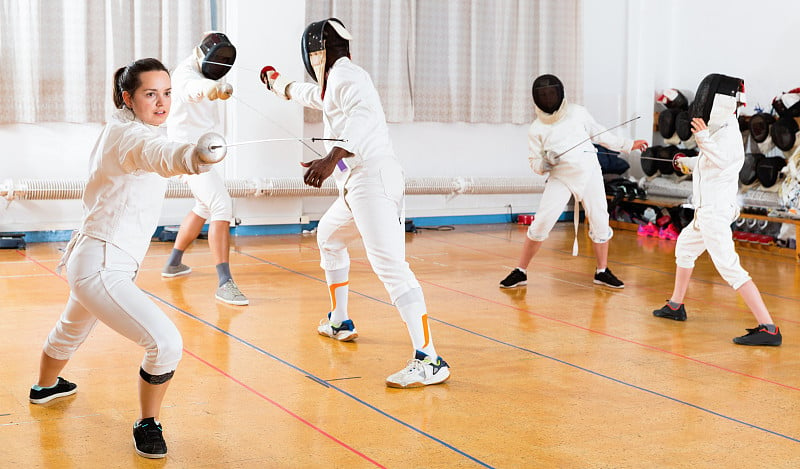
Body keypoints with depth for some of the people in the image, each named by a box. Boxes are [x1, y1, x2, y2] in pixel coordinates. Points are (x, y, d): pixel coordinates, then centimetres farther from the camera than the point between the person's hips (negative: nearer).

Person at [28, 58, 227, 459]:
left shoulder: (117, 127, 7)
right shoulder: (130, 135, -21)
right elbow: (159, 155, -46)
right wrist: (192, 156, -68)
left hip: (91, 261, 10)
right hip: (102, 270, -10)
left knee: (71, 330, 36)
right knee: (166, 343, -21)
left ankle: (44, 387, 63)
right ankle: (147, 425, -1)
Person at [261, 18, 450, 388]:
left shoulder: (344, 75, -7)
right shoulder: (336, 81, 22)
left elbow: (363, 115, -28)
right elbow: (309, 93, 45)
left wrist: (332, 158, -41)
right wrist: (277, 83, 62)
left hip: (372, 180, -11)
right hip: (359, 184, 11)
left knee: (389, 265, -22)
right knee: (328, 238, 31)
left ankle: (429, 361, -32)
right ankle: (340, 322, 43)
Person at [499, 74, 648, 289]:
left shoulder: (577, 112, -1)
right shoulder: (537, 129, -4)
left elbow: (599, 134, 12)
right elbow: (535, 164, 2)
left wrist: (628, 145, 12)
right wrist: (545, 162, -21)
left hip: (589, 173, 2)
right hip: (561, 178, -2)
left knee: (600, 223, 2)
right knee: (540, 224, -11)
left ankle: (602, 272, 20)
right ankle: (520, 272, 1)